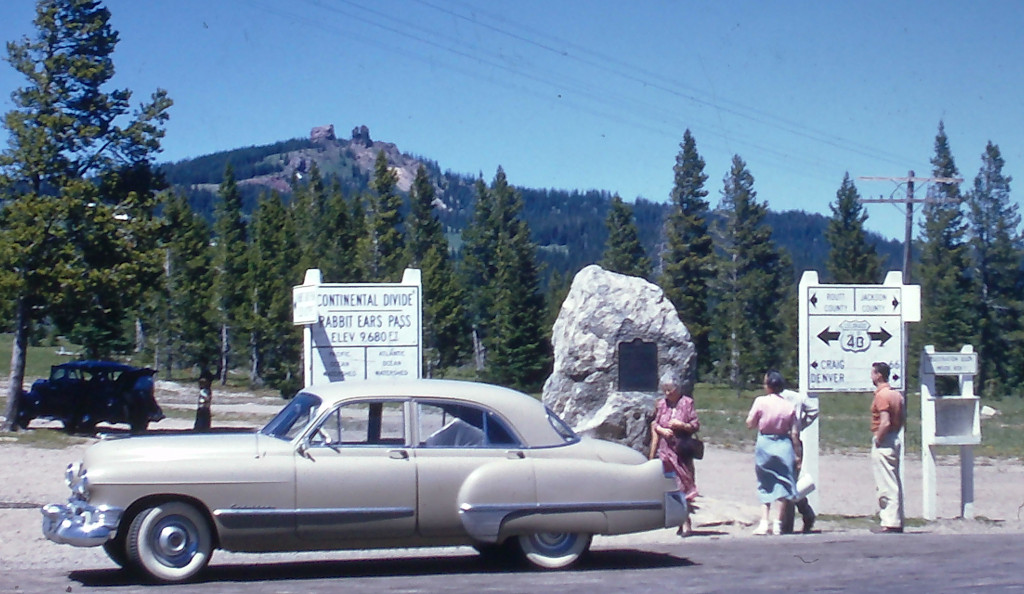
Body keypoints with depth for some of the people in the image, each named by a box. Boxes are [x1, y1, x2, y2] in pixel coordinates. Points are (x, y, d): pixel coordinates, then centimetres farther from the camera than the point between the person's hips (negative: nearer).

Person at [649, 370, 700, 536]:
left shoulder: (687, 403, 1)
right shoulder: (660, 404, 11)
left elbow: (696, 426, 1)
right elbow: (654, 425, 16)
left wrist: (682, 425, -16)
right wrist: (662, 430, -4)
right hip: (665, 450, 3)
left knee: (684, 483, -8)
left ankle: (685, 523, -8)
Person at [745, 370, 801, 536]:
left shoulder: (760, 401, -8)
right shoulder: (788, 406, -3)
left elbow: (749, 423, -5)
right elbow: (794, 433, -2)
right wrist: (797, 453, 5)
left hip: (764, 444, 0)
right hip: (783, 446, 0)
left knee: (765, 484, 12)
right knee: (782, 483, 6)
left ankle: (764, 522, 5)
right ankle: (777, 523, 1)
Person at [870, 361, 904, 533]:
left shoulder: (881, 396, -16)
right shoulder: (896, 395, 13)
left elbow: (885, 422, -24)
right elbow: (901, 420, 16)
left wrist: (877, 440, -14)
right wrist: (894, 434, 16)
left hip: (883, 442, -10)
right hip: (894, 440, 10)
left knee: (886, 485, -7)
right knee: (894, 483, 13)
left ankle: (890, 522, -7)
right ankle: (897, 521, 17)